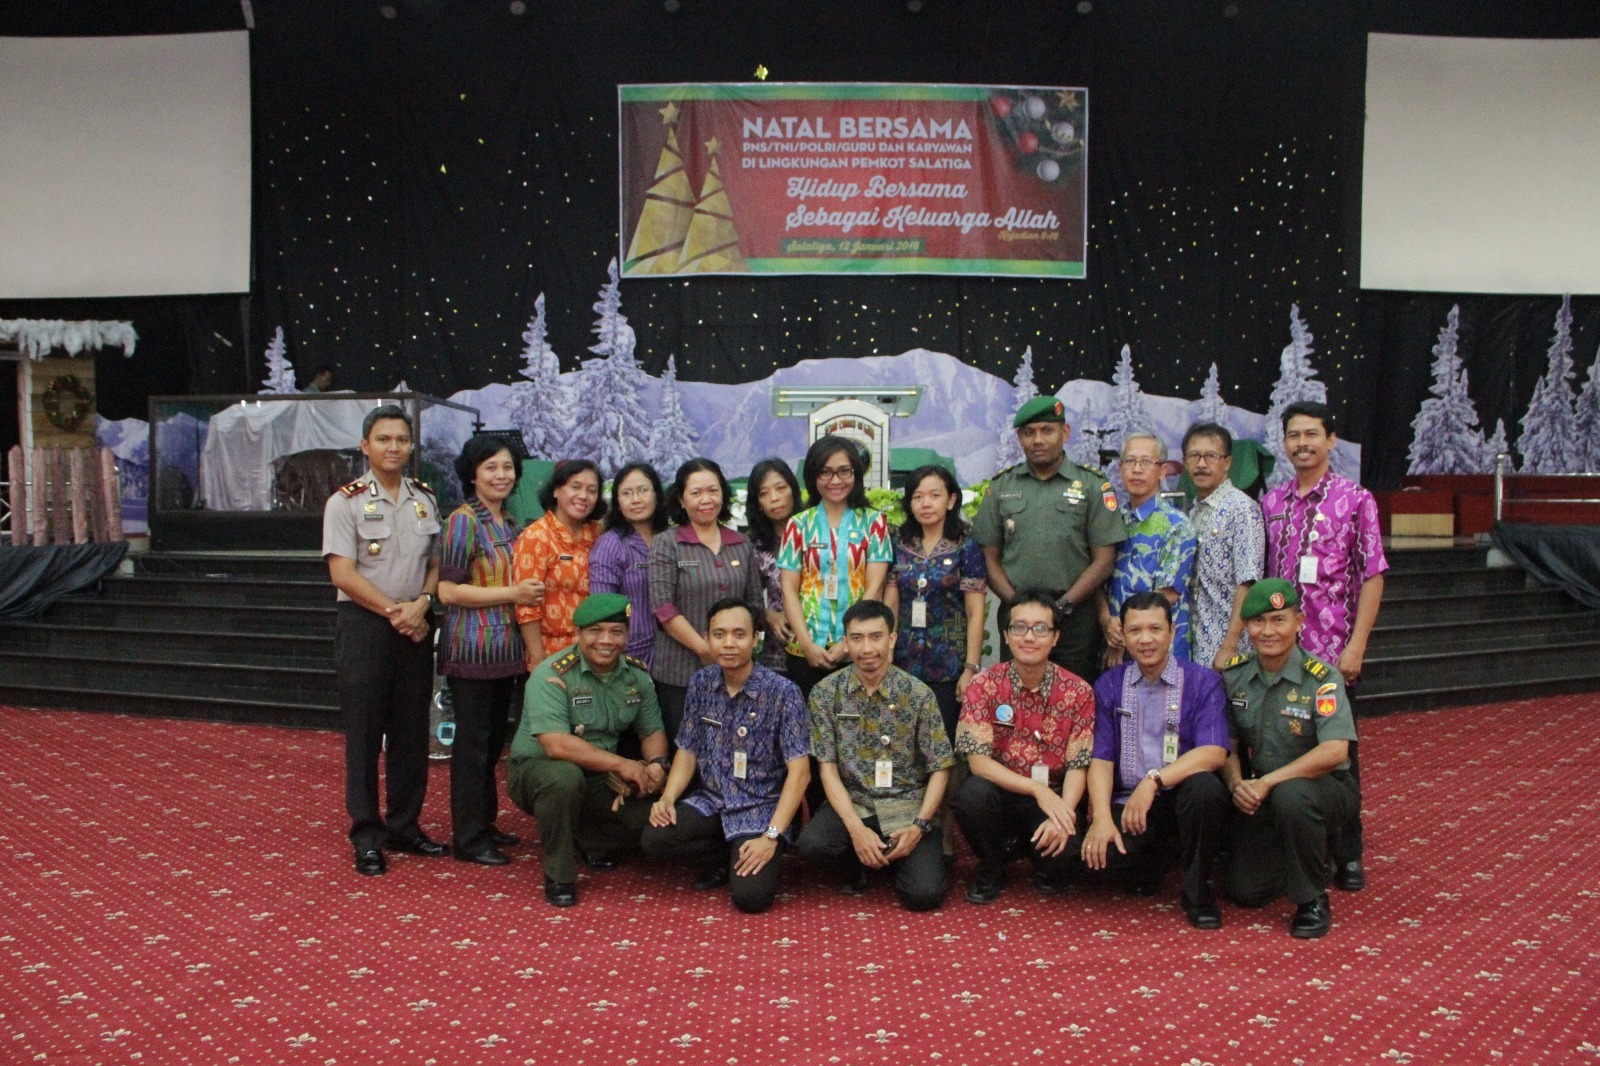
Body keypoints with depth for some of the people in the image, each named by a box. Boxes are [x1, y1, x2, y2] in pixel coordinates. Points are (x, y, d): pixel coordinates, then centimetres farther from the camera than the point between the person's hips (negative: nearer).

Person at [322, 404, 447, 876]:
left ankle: (404, 826, 20)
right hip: (364, 625, -4)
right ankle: (366, 835, 8)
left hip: (414, 626, 5)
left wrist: (421, 603, -7)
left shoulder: (425, 500, 11)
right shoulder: (346, 501, -3)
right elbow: (343, 573, -10)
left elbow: (437, 562, 12)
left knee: (412, 730, 8)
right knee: (363, 732, 0)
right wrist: (394, 611, -12)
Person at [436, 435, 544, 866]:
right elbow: (448, 591, -16)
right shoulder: (463, 521, -9)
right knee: (472, 742, -1)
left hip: (506, 648, 8)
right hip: (472, 648, -8)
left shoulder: (509, 523, 14)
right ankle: (468, 838, 8)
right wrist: (511, 594, -17)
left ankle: (484, 823, 25)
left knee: (494, 739, 14)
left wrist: (529, 591, 9)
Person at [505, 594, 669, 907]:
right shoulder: (552, 674, -20)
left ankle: (590, 843, 15)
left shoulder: (637, 676, -1)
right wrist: (623, 765, -29)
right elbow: (556, 745, -31)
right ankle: (558, 877, -17)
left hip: (599, 779, 5)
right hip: (537, 769, -5)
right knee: (565, 776, -39)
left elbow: (653, 731, 5)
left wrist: (656, 765, -18)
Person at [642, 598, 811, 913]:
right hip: (711, 801, 5)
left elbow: (799, 772, -16)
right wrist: (668, 798, -10)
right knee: (654, 838, -20)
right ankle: (725, 860, 6)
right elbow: (688, 750, 9)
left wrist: (771, 836, -23)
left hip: (761, 807, -5)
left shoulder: (782, 692, -15)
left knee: (750, 895, -24)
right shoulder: (700, 684, 1)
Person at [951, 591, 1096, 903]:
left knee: (1064, 847, -30)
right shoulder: (984, 686, -9)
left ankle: (1047, 869, 11)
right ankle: (993, 865, 0)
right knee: (970, 795, -33)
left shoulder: (1078, 692, -5)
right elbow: (977, 760, -15)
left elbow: (1078, 767, -7)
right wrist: (1037, 789, -28)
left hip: (1053, 797, 0)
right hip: (999, 791, 0)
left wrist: (1062, 815, -27)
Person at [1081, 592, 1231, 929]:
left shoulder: (1202, 682, -2)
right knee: (1090, 850, -27)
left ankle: (1197, 889, -10)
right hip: (1127, 805, 2)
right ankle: (1149, 860, 9)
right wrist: (1102, 818, -17)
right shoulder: (1108, 686, 7)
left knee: (1205, 787, -36)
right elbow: (1101, 758, -1)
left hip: (1180, 799, -2)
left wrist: (1153, 781, -27)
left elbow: (1214, 752, -15)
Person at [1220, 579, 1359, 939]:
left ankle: (1313, 900, -14)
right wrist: (1237, 783, -18)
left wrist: (1268, 782, -30)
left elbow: (1334, 751, -29)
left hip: (1323, 789, -4)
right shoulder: (1234, 675, -2)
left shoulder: (1321, 679, -17)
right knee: (1246, 892, -6)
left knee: (1290, 795, -38)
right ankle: (1314, 857, 27)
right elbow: (1227, 745, 3)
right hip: (1261, 799, 5)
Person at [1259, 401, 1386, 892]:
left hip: (1331, 649, -3)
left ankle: (1347, 854, 18)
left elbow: (1372, 576, -6)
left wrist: (1355, 646, -11)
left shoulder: (1354, 499, -3)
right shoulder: (1271, 502, 9)